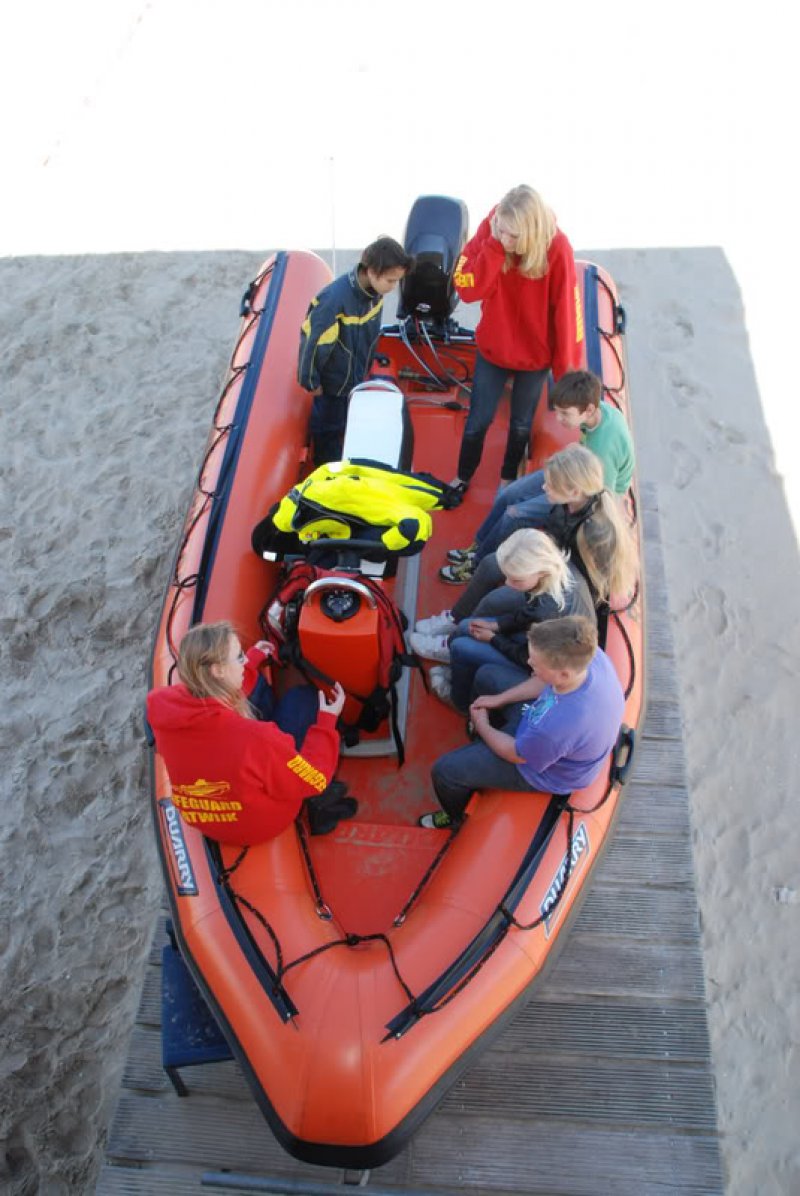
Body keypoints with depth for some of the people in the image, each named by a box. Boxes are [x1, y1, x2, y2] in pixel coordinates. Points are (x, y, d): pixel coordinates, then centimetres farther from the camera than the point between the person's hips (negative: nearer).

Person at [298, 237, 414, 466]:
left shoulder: (374, 293, -11)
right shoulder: (334, 298, -34)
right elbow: (313, 341, -25)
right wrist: (311, 382, -14)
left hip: (356, 379, 7)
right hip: (332, 384, -7)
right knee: (329, 438, 12)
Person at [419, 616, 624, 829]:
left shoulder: (561, 726, -47)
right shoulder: (588, 653, -28)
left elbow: (515, 754, -23)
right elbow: (544, 682, -3)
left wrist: (482, 727, -6)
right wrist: (499, 699, -1)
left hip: (546, 771, -7)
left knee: (444, 770, -4)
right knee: (486, 674, 18)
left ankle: (455, 820, 33)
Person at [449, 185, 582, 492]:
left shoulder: (556, 248, -26)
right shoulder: (489, 230, -19)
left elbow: (567, 312, -18)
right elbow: (466, 289, -26)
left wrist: (565, 370, -13)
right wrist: (494, 244, -35)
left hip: (535, 355, -1)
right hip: (492, 349, 1)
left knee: (522, 423, 18)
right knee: (478, 420, 13)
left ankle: (508, 478, 44)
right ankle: (462, 477, 39)